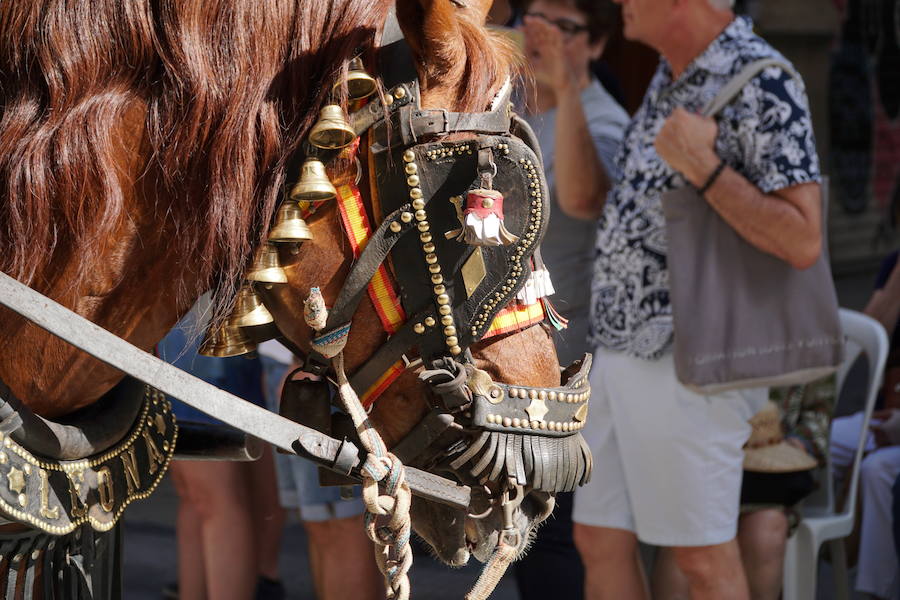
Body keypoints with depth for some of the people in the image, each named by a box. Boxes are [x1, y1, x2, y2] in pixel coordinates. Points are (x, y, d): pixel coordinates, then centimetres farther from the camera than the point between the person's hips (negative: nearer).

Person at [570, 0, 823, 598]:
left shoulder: (762, 83, -15)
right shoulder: (673, 75, 13)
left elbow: (803, 241, -21)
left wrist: (702, 168, -24)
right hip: (622, 351, 9)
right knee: (601, 542, 12)